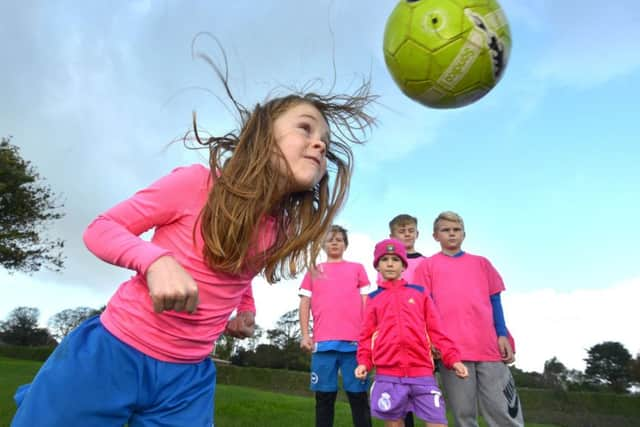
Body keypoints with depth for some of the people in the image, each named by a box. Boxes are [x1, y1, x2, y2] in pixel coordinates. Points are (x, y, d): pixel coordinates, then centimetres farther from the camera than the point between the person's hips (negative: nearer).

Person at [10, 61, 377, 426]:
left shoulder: (281, 232, -2)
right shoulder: (199, 183, -16)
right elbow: (101, 229, -9)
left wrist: (245, 309, 5)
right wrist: (157, 260, -26)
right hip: (111, 354, -3)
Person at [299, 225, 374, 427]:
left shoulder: (357, 268, 15)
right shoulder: (314, 271, 18)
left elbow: (366, 304, 11)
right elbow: (305, 304, 13)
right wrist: (305, 334, 2)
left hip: (354, 341, -1)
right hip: (323, 341, 1)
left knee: (358, 396, 2)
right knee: (324, 397, 6)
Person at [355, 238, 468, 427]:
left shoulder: (420, 293, 13)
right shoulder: (373, 298, 12)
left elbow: (436, 330, 10)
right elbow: (367, 335, 10)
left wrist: (453, 358, 1)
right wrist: (364, 361, -4)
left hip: (422, 372, 0)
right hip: (387, 375, 0)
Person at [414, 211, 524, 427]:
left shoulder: (481, 263, 18)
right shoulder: (428, 265, 9)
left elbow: (495, 300, 15)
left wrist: (503, 335, 5)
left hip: (488, 345, 2)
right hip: (451, 348, -2)